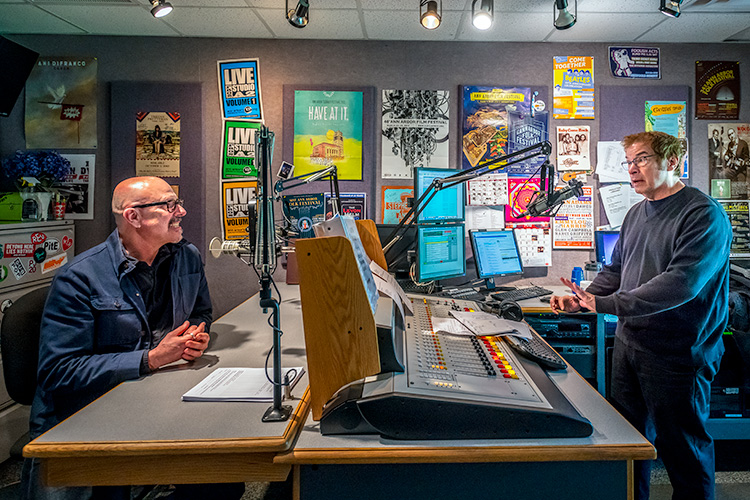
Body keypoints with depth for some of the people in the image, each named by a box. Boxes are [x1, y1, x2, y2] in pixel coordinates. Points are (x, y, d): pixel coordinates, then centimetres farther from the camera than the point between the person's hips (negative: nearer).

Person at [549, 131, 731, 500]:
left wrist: (606, 304, -29)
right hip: (629, 341, 8)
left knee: (681, 444, 8)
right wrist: (582, 299, 0)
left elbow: (680, 282, -27)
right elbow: (615, 271, 17)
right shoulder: (636, 214, 11)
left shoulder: (704, 214, -15)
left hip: (677, 352, -8)